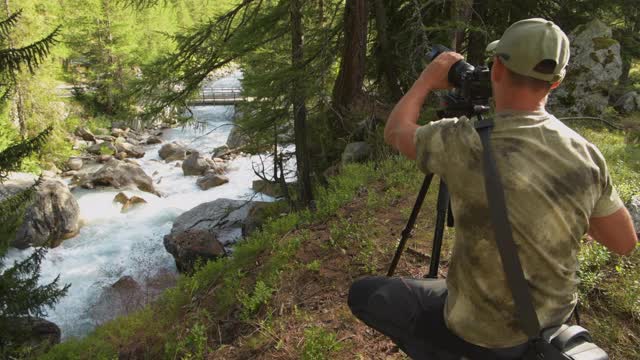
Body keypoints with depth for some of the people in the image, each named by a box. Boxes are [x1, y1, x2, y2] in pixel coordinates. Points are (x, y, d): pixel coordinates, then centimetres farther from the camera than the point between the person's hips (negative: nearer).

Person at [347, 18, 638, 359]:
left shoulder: (468, 142, -27)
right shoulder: (586, 153, -12)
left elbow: (395, 132, -8)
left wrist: (428, 79, 5)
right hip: (554, 317, 6)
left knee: (363, 294, 10)